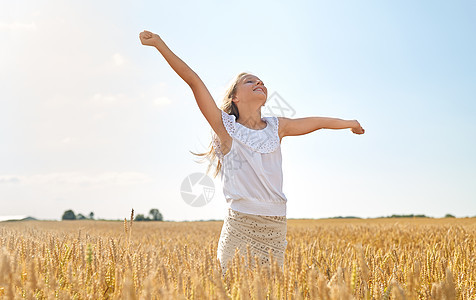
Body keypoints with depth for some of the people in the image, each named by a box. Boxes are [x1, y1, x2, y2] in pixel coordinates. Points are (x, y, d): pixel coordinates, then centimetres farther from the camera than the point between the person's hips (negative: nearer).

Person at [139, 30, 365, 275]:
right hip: (239, 222, -3)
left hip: (275, 226, 4)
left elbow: (317, 122, 27)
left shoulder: (276, 127, 12)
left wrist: (349, 123, 43)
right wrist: (159, 43, -8)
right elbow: (193, 81, -5)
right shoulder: (226, 126, 1)